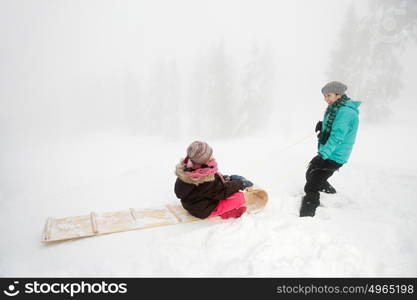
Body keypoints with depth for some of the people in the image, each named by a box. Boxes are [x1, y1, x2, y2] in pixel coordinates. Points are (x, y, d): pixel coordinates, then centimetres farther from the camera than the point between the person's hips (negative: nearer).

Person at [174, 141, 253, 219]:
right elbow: (222, 191, -22)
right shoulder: (205, 183, -40)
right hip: (203, 211, -9)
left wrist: (228, 178, -2)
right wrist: (240, 184, -8)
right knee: (240, 196, -14)